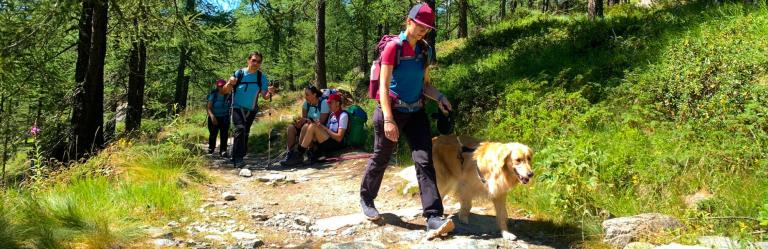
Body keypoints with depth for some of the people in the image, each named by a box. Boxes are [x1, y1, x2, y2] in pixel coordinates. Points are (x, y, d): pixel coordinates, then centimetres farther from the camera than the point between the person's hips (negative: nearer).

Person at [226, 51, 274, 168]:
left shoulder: (262, 77, -2)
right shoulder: (239, 73, -8)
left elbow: (265, 96, -3)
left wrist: (269, 93, -25)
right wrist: (229, 84, -27)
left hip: (251, 110, 4)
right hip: (237, 108, -4)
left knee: (245, 133, 14)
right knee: (240, 128, -26)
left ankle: (236, 157, 33)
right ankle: (237, 159, -29)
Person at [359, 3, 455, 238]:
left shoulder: (425, 50, 6)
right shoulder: (393, 47, -13)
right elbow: (384, 86, -17)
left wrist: (439, 97, -6)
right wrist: (388, 119, -25)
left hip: (416, 112, 5)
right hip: (392, 110, -5)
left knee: (424, 161, -8)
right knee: (380, 159, 11)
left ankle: (434, 219, -13)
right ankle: (366, 199, 37)